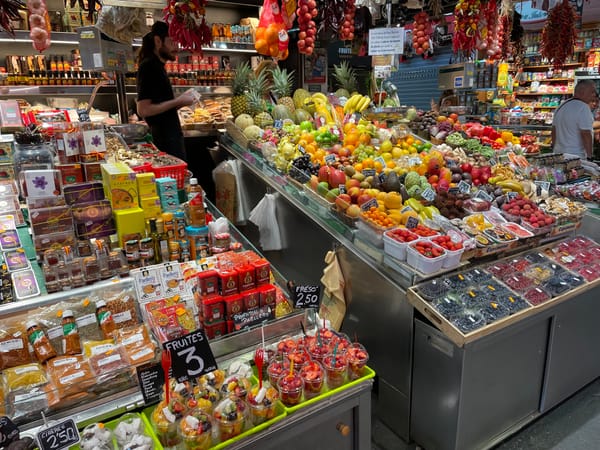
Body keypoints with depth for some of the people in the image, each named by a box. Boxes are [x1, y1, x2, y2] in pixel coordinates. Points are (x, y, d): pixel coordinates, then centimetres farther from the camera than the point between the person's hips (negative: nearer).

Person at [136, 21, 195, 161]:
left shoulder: (158, 66, 17)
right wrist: (178, 102, -16)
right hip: (166, 138, -9)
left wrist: (180, 101, 6)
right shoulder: (149, 67, -12)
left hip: (171, 135, 10)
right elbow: (143, 110, -21)